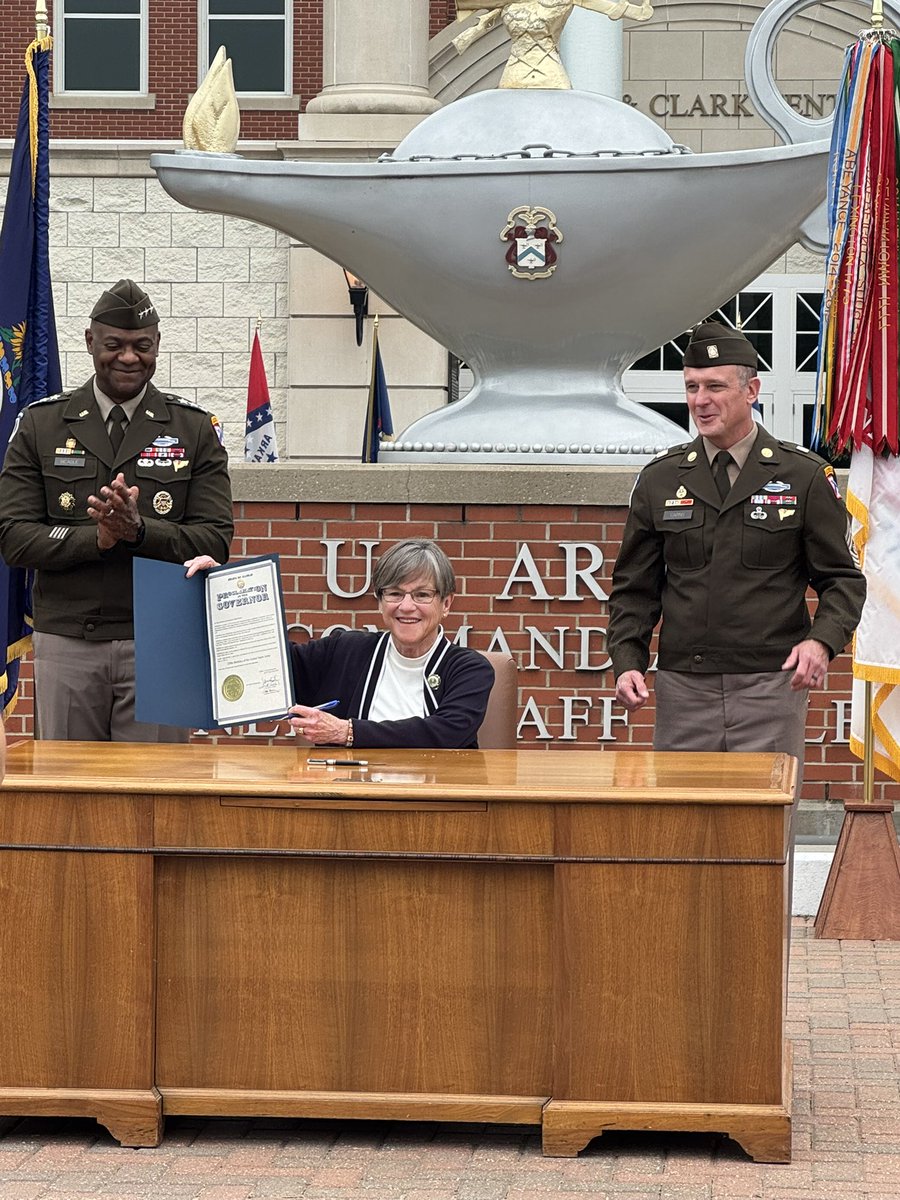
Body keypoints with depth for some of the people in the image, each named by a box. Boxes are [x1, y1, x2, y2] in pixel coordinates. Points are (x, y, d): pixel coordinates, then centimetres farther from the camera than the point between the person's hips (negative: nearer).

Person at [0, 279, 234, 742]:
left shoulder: (194, 429, 7)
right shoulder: (40, 424, 7)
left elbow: (215, 542, 0)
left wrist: (140, 529, -17)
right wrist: (97, 537, -15)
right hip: (66, 645, 1)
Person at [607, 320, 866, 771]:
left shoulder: (804, 476, 3)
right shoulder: (659, 479, 9)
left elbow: (842, 579, 4)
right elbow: (634, 587, 12)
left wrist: (821, 641, -16)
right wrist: (627, 662, -3)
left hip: (771, 687, -2)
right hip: (683, 690, 2)